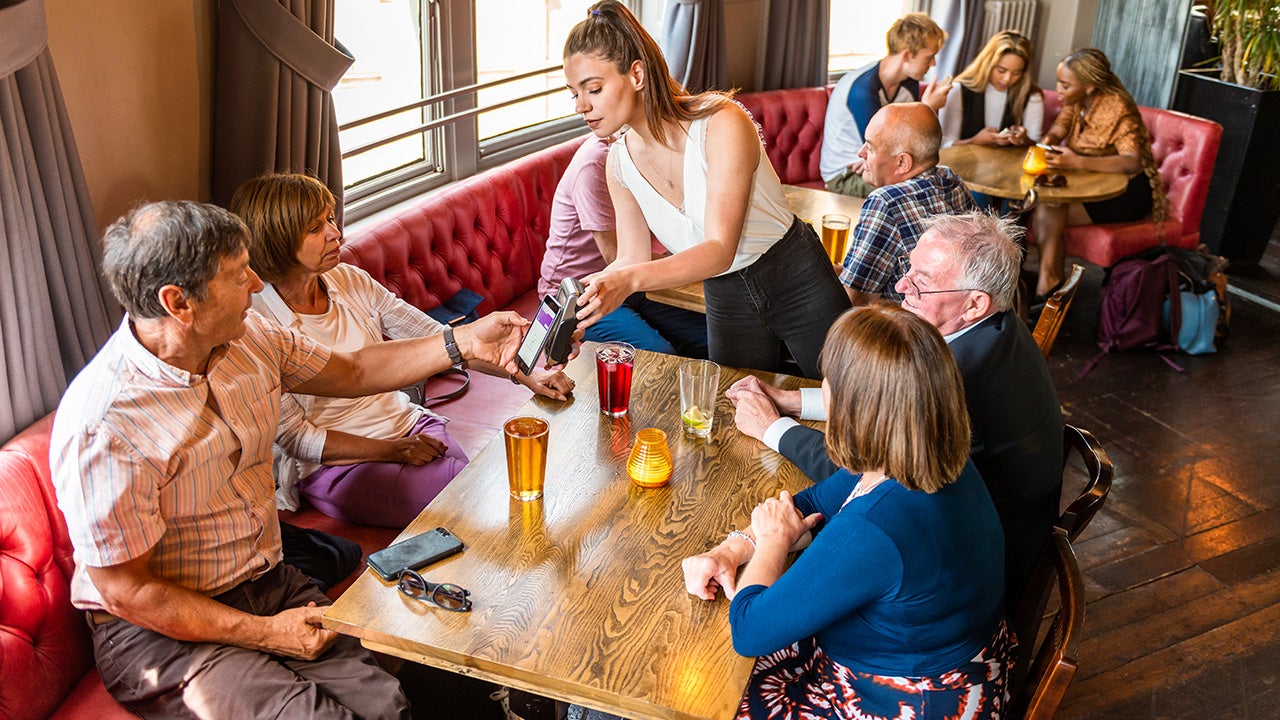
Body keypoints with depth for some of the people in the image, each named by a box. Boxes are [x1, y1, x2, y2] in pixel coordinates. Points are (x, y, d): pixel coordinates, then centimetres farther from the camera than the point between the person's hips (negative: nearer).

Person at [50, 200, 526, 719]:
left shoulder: (249, 337, -2)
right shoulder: (103, 426, -24)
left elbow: (352, 372, 15)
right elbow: (125, 590, -17)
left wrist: (463, 344, 7)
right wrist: (263, 634, -16)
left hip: (267, 582, 6)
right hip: (162, 629, -6)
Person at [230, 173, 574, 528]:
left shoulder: (349, 280, 4)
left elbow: (437, 338, 5)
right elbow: (295, 436, -11)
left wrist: (524, 374, -6)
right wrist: (390, 449, -19)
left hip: (409, 427, 6)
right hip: (339, 466, -5)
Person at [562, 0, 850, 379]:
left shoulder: (722, 123, -27)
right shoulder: (620, 163, -8)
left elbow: (719, 251, -34)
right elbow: (632, 259, -7)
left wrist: (630, 280, -49)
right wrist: (580, 304, -26)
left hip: (798, 283, -5)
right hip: (725, 301, 5)